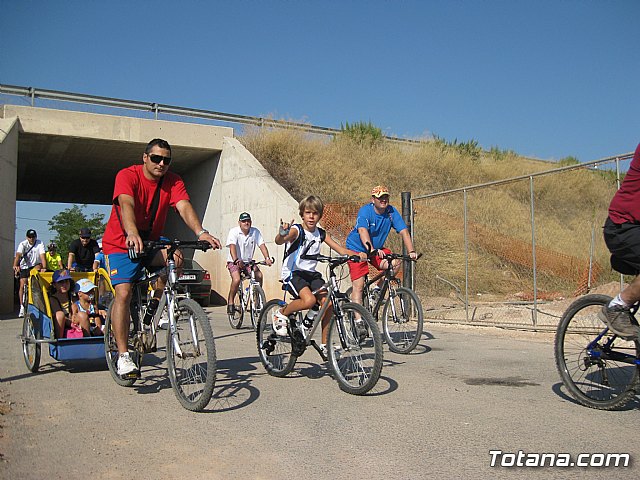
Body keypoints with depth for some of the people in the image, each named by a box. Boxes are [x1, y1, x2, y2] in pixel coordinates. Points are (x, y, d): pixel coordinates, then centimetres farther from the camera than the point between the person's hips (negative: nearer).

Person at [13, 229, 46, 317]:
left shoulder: (40, 243, -14)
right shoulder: (23, 244, -12)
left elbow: (42, 256, -25)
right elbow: (18, 255, -28)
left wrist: (44, 268, -41)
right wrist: (15, 266, -46)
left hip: (35, 265, -1)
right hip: (24, 267, 1)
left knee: (38, 267, -36)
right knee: (22, 285, -8)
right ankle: (22, 307, 0)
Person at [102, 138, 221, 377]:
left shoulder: (173, 181, -6)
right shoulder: (127, 175, -17)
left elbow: (184, 206, -22)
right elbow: (126, 204, -35)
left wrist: (200, 232, -41)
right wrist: (132, 234, -55)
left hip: (150, 242, 3)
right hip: (122, 243, -3)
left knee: (175, 257, -28)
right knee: (123, 293, -19)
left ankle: (156, 304, -4)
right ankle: (123, 356, -11)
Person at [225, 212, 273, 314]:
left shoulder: (255, 232, -3)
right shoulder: (234, 232, -12)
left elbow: (262, 245, -10)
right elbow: (232, 247, -25)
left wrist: (267, 258, -29)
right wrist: (236, 261, -43)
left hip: (248, 262, 3)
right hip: (234, 262, -3)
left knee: (259, 275, -21)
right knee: (236, 280, -28)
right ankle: (230, 302, -7)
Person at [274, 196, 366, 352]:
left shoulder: (321, 234, 7)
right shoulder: (296, 230, -10)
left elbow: (341, 250, 2)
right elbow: (279, 241, -30)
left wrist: (358, 254, -17)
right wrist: (282, 234, -54)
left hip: (311, 273, 6)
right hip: (293, 273, -6)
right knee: (309, 300, -31)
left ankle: (325, 344, 1)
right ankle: (281, 313, -2)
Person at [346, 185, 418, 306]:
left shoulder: (391, 212, -9)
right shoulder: (365, 211, -22)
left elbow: (404, 231, -16)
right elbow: (363, 231, -38)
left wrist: (411, 251, -30)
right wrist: (372, 250, -55)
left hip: (377, 249, 4)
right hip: (357, 248, -4)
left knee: (395, 263, -22)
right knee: (359, 285, -12)